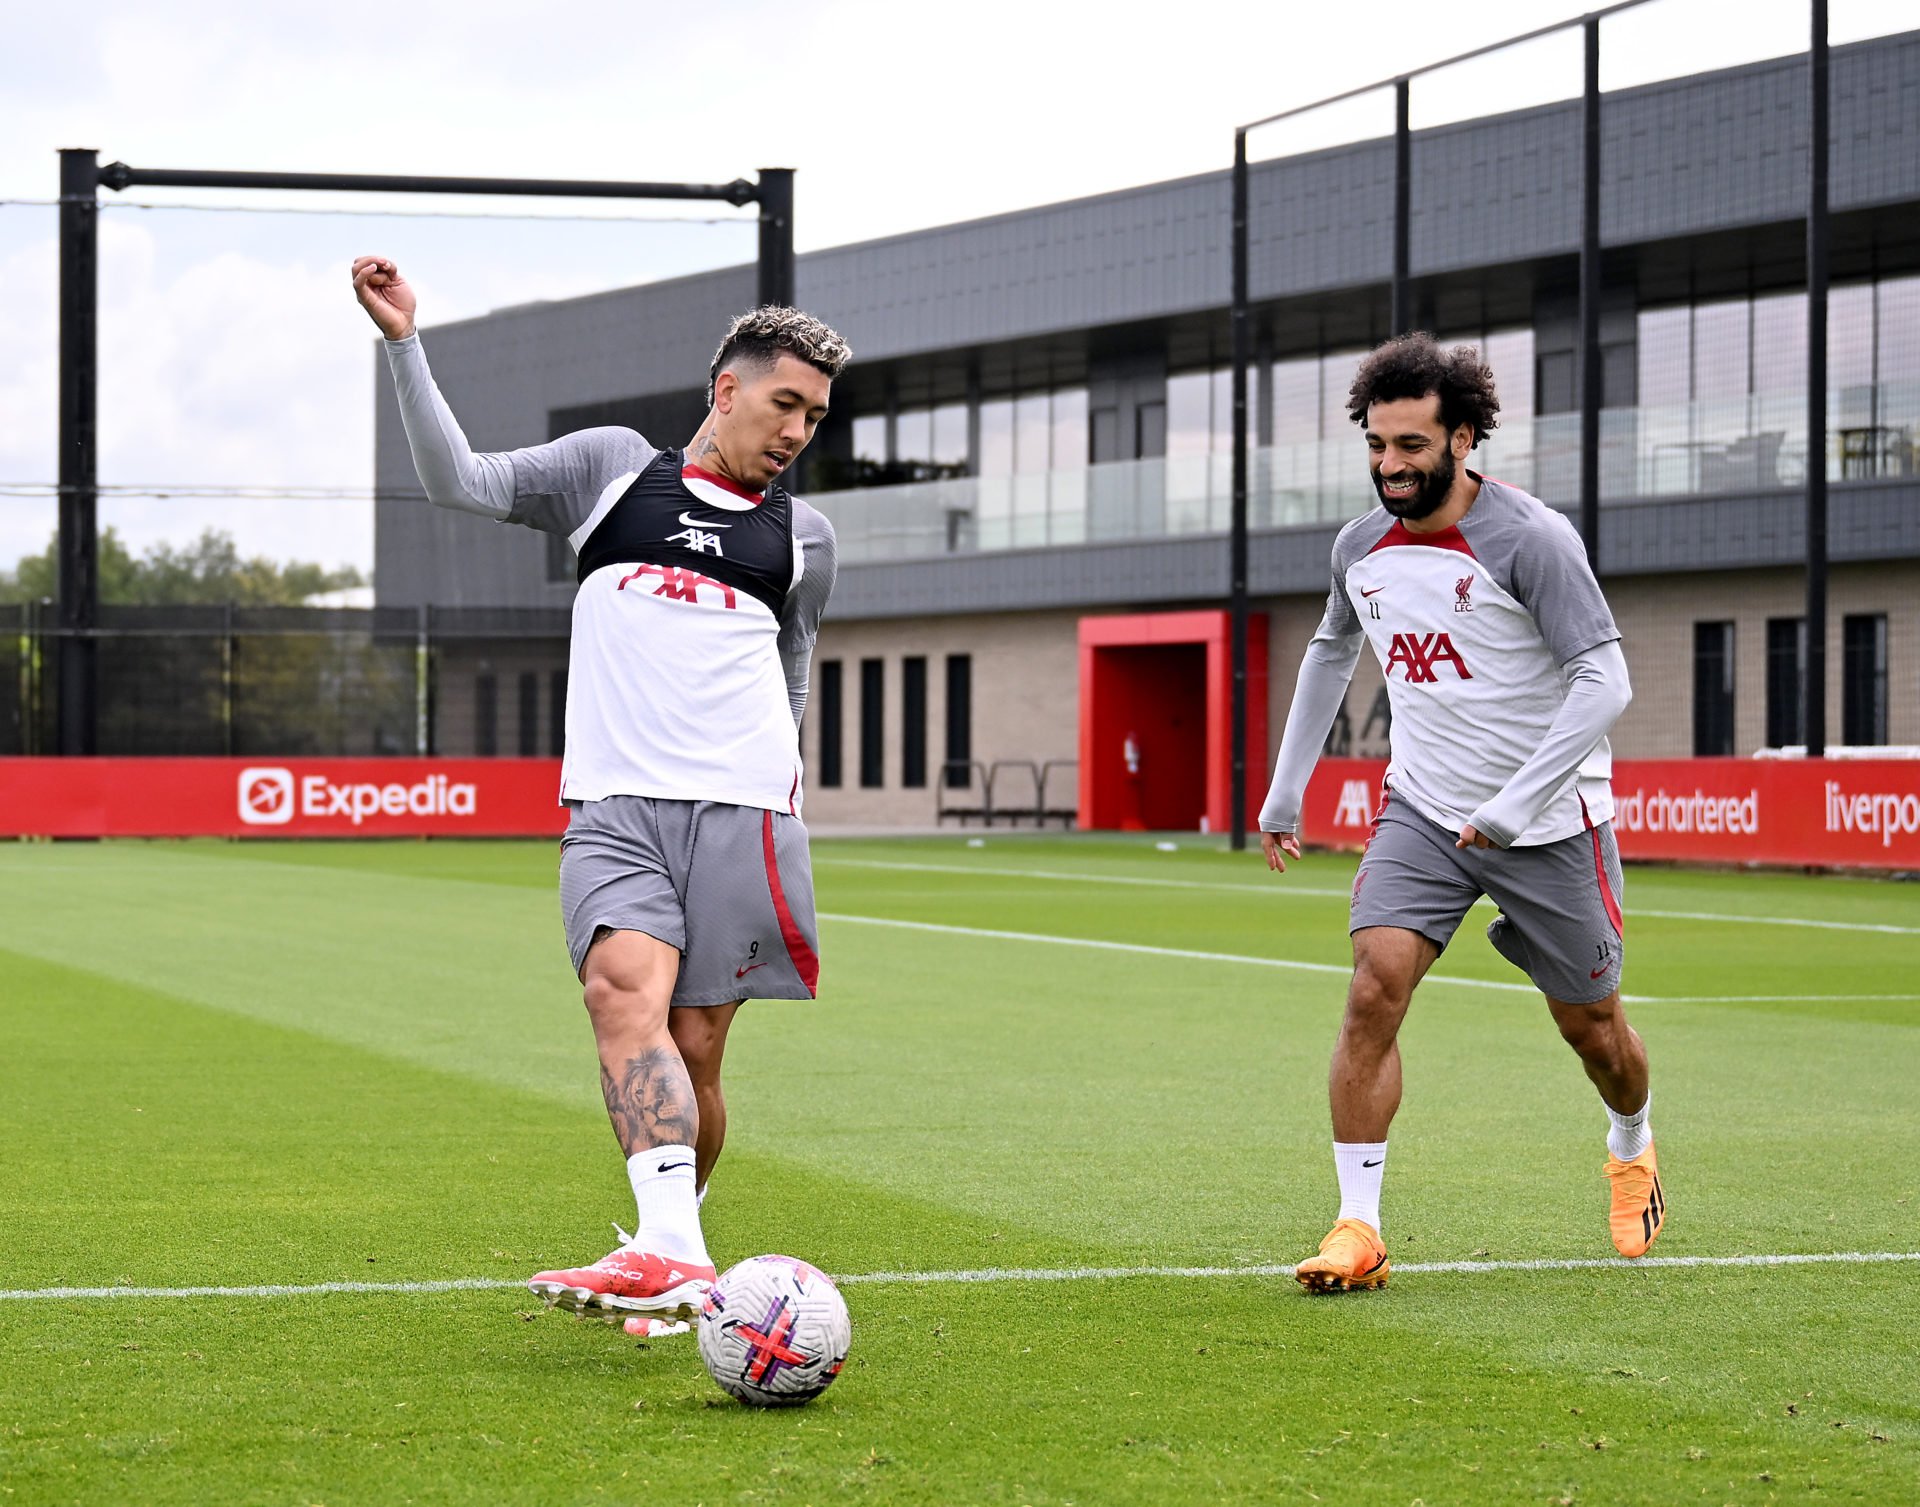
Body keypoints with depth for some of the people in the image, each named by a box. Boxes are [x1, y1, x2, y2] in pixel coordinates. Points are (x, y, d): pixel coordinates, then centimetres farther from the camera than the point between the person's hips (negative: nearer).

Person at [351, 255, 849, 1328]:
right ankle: (673, 1258, -37)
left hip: (741, 806, 2)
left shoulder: (804, 537, 19)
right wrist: (405, 345, 2)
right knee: (626, 994, -23)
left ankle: (673, 1251, 15)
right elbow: (461, 482, 10)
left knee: (694, 1046, -3)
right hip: (613, 801, -2)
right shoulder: (614, 466, 15)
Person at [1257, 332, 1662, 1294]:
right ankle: (1359, 1229, -15)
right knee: (1374, 993, -17)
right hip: (1422, 811, 4)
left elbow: (1604, 681, -22)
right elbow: (1330, 653, 21)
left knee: (1589, 1024, 10)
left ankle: (1631, 1150, 44)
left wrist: (1516, 802, -30)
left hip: (1550, 819, -3)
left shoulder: (1532, 539, -19)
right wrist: (1285, 787, 19)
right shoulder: (1361, 548, 0)